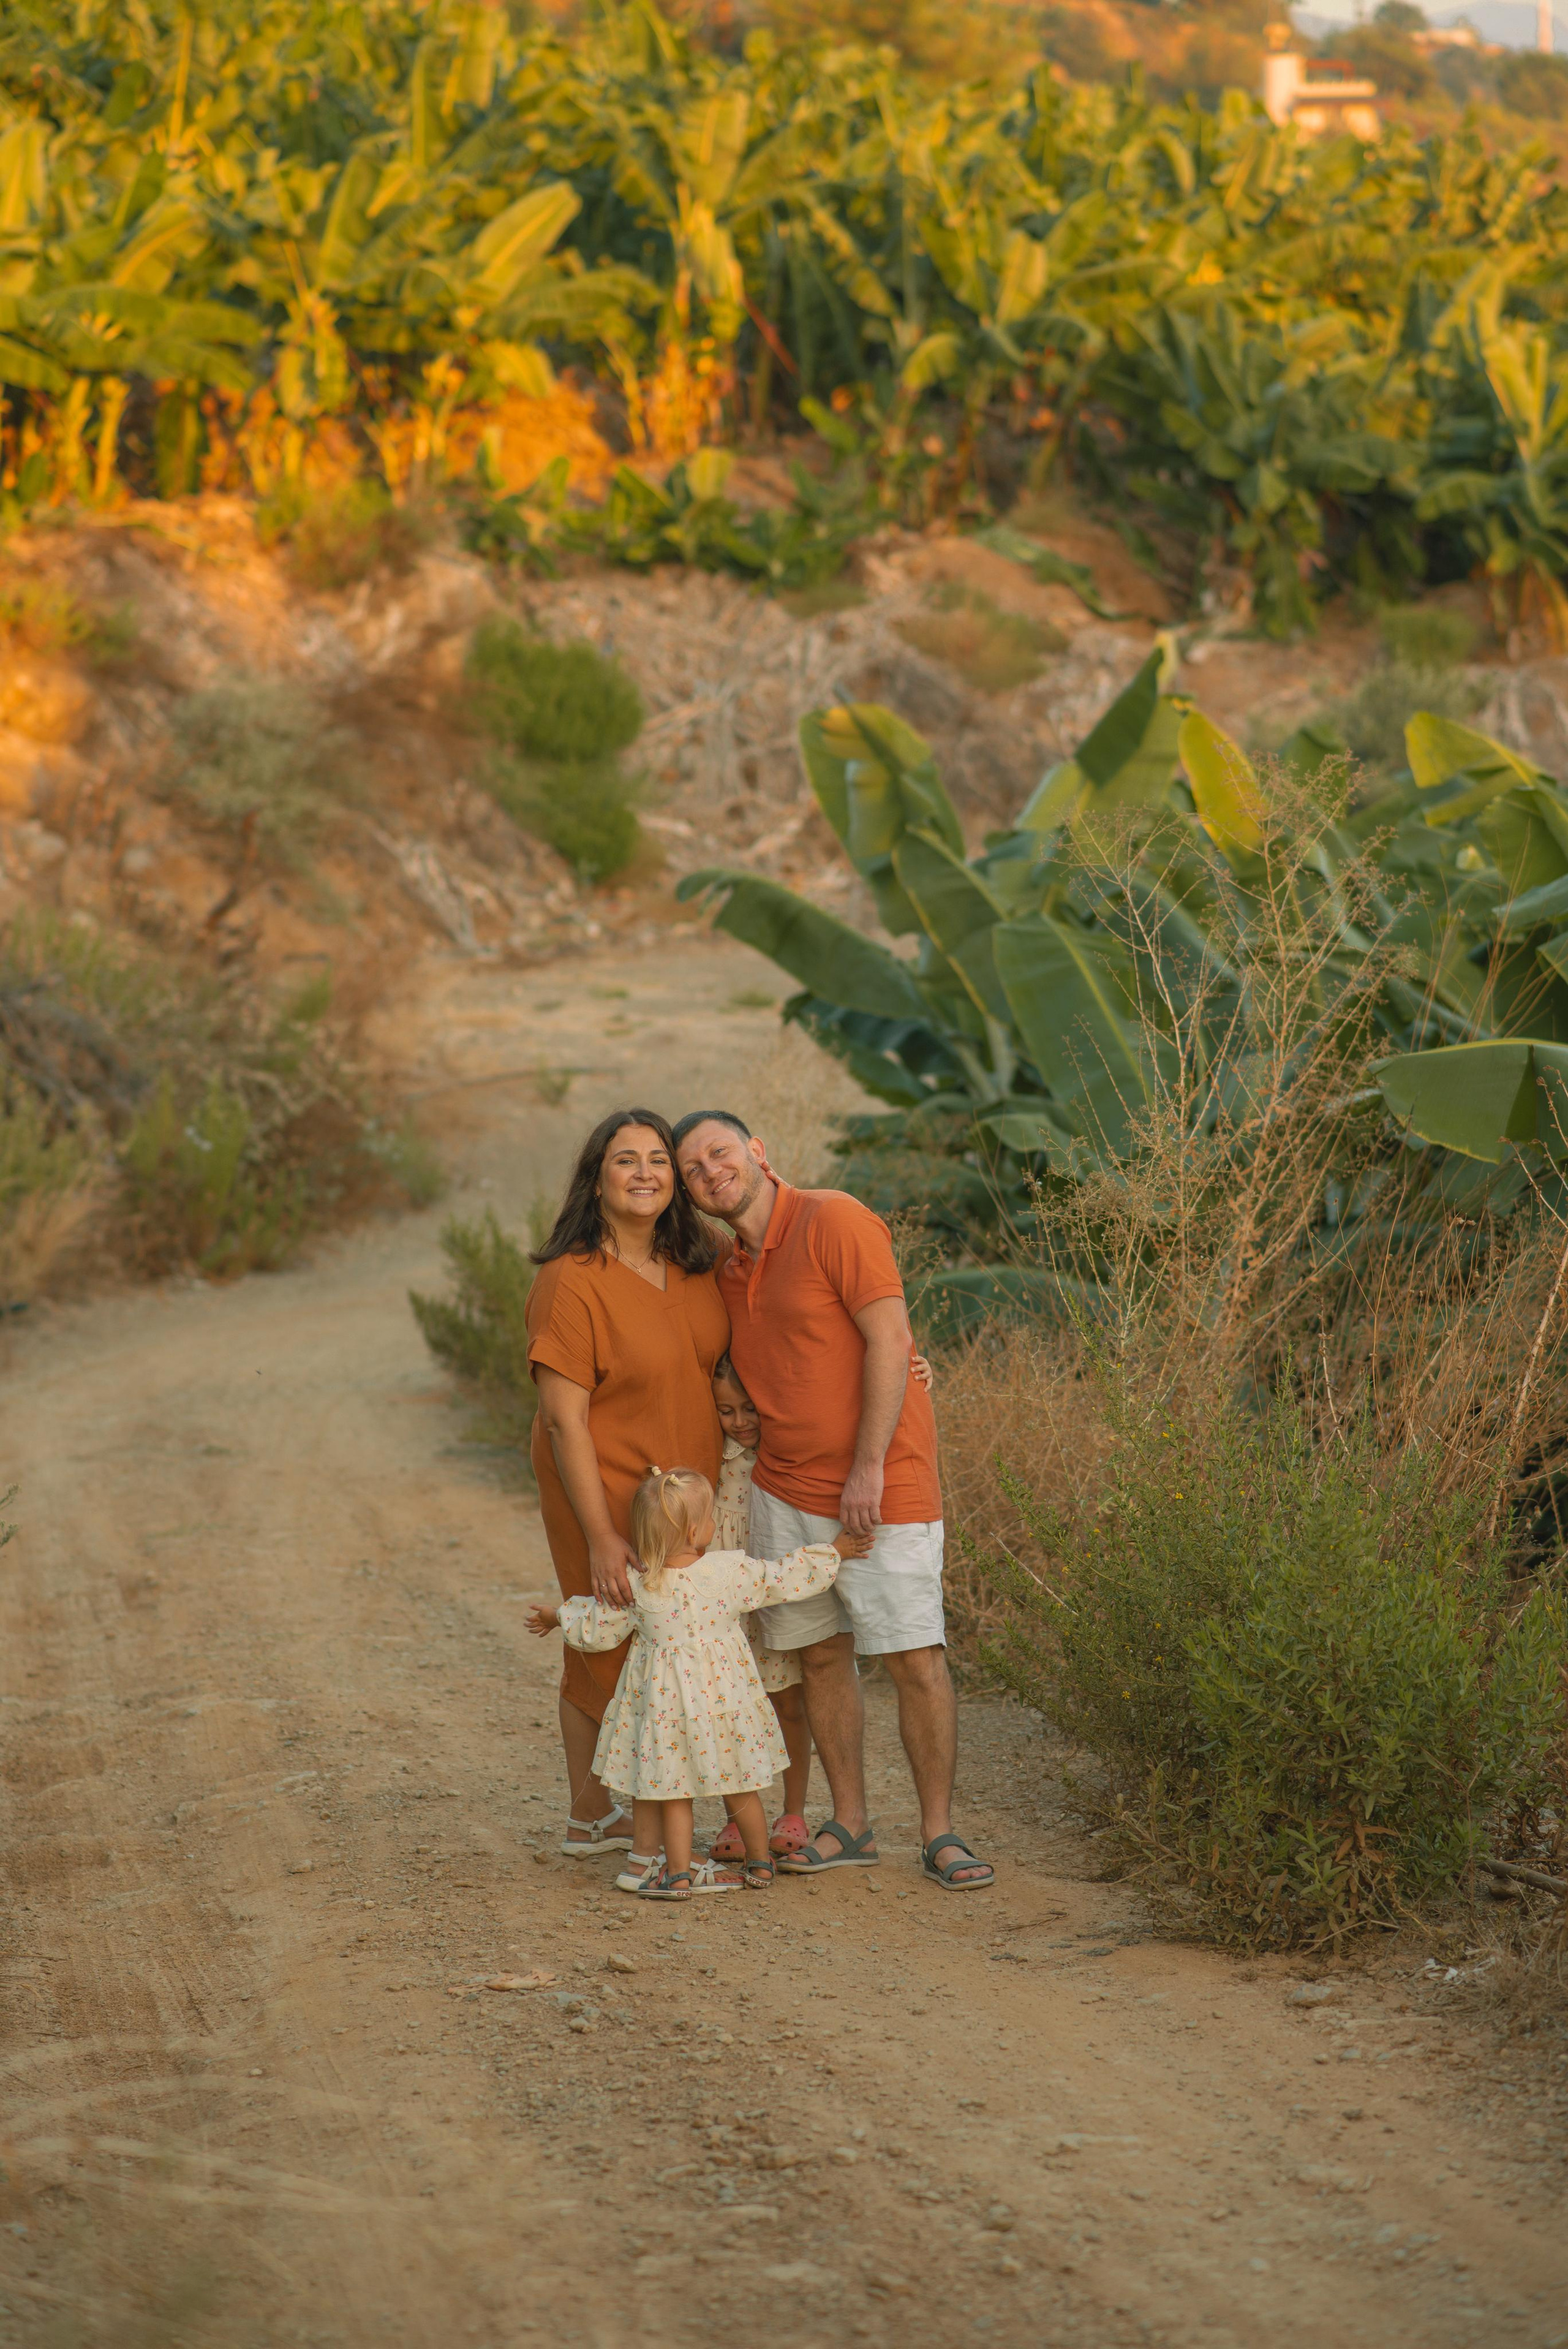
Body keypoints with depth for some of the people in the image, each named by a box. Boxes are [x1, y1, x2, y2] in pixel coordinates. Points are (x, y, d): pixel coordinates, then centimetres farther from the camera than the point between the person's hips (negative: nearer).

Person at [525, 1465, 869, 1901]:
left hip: (665, 1700, -1)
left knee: (673, 1791, 10)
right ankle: (760, 1866, 27)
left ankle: (677, 1875, 9)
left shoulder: (634, 1586, -12)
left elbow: (597, 1631, 0)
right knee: (740, 1787, 16)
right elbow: (783, 1581, -1)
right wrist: (834, 1552, 12)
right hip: (724, 1693, 1)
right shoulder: (732, 1570, -13)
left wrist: (559, 1616, 19)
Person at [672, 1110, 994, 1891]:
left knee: (917, 1661, -6)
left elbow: (888, 1340, -17)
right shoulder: (729, 1273, 11)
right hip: (785, 1492, 7)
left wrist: (869, 1468, -20)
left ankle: (940, 1834, 3)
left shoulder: (834, 1222, -12)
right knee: (820, 1655, 9)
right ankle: (849, 1826, 19)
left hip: (880, 1489, -7)